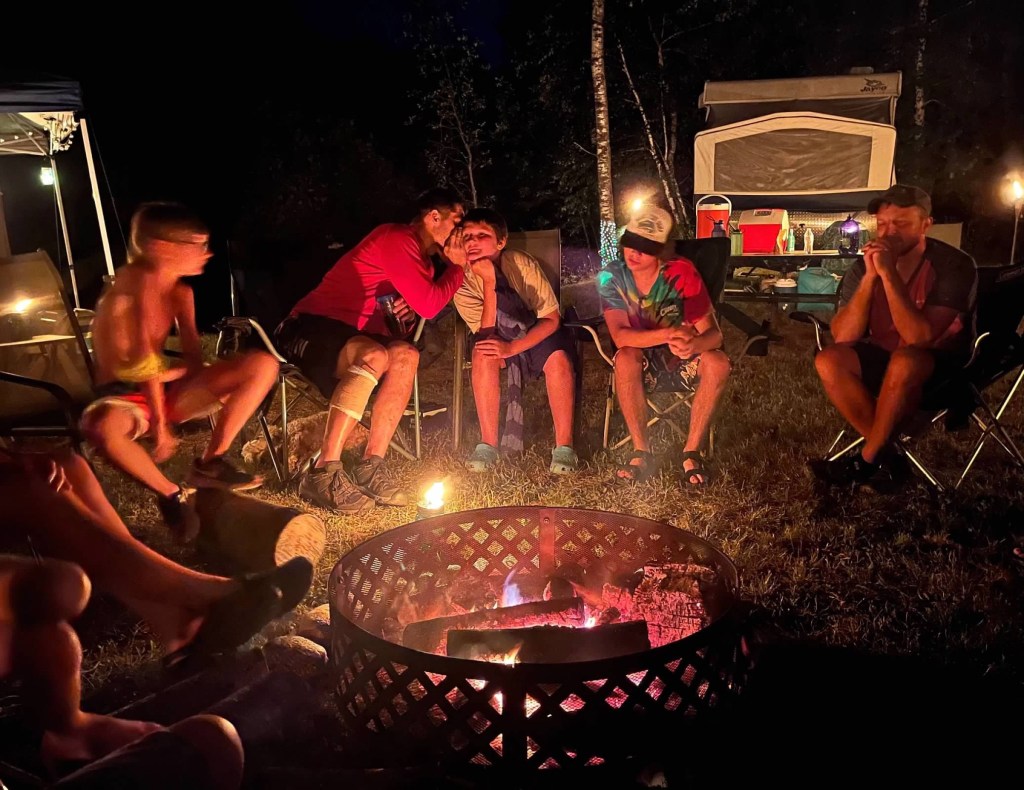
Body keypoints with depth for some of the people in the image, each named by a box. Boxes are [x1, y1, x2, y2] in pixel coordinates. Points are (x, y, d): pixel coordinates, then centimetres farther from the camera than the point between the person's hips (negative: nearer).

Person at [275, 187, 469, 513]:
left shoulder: (424, 257, 16)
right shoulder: (396, 239, -14)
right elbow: (429, 305, -17)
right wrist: (458, 265, -4)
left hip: (349, 334, 8)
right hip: (310, 326, -8)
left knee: (405, 355, -20)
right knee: (374, 356, -36)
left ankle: (370, 466, -24)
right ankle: (324, 472, -39)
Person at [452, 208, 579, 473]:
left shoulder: (522, 263, -22)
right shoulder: (462, 282, -16)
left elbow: (552, 319, -20)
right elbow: (487, 334, -24)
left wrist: (512, 347, -34)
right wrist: (489, 282, -34)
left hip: (538, 334, -1)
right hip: (502, 337, 1)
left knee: (559, 358, -33)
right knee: (484, 353, -32)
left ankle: (564, 446, -22)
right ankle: (488, 444, -24)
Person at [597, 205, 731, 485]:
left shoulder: (681, 272, -16)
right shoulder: (611, 277, -14)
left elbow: (713, 333, -19)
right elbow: (620, 336, -26)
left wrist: (692, 345, -44)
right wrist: (668, 335, -43)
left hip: (681, 360, 1)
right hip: (643, 363, 0)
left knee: (718, 362, -30)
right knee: (626, 357, -34)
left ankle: (692, 451, -20)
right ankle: (641, 452, -25)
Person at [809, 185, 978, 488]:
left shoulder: (953, 266, -19)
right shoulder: (864, 265, -8)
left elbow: (919, 338, -31)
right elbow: (843, 337, -17)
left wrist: (888, 272, -34)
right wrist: (870, 276, -26)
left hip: (942, 366, -4)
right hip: (884, 357, 5)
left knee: (904, 361, -37)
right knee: (828, 361, -22)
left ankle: (866, 460, -18)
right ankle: (883, 454, -15)